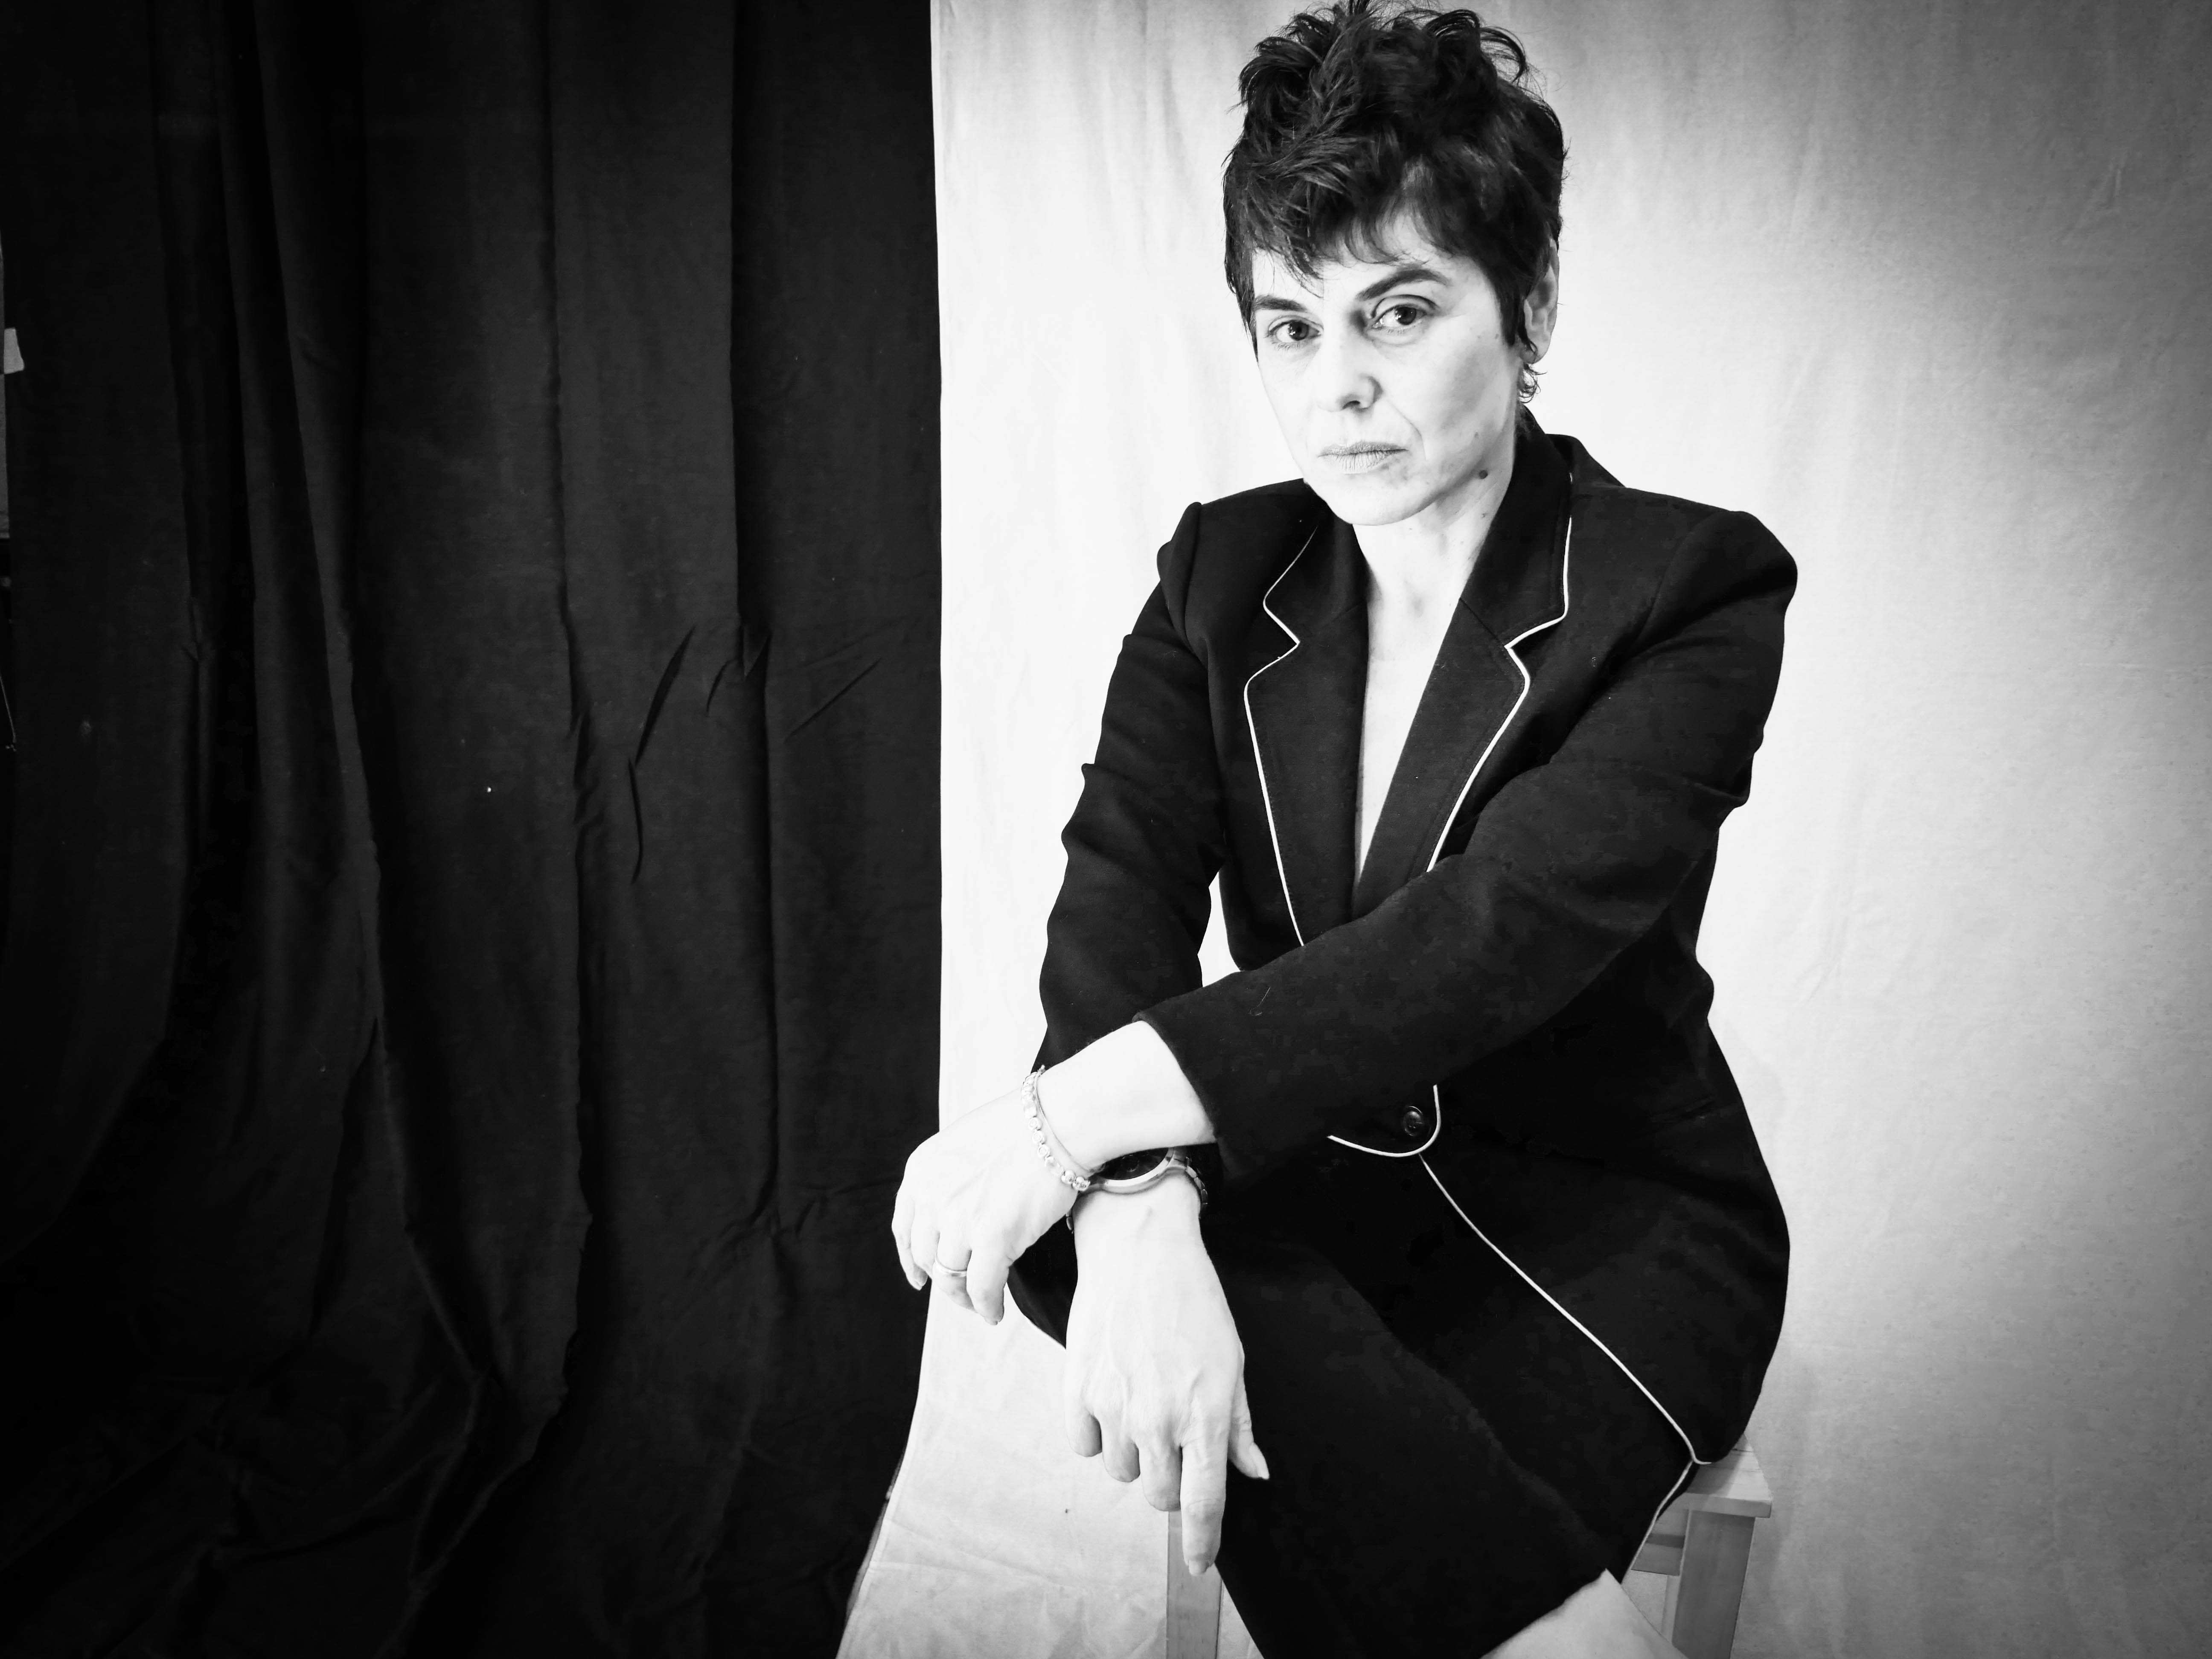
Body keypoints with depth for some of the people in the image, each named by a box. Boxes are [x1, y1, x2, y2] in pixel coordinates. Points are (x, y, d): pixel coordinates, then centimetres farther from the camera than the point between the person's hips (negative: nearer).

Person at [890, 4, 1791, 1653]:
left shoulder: (1696, 587, -11)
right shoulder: (1224, 571, 2)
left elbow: (1503, 926, -26)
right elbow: (1120, 896, -12)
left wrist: (1085, 1107, -35)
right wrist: (1138, 1200, -33)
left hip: (1599, 1218, -4)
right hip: (1304, 1176, 5)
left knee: (1373, 1519, -34)